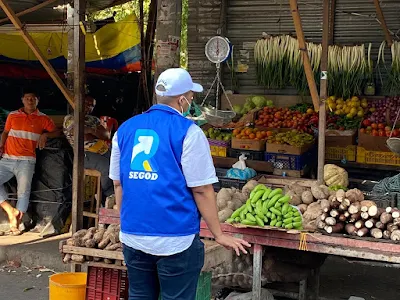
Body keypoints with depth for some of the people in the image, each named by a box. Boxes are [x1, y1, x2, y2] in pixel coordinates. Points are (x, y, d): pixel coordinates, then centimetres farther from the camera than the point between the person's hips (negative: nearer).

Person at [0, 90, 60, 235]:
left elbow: (57, 132, 13)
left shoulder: (43, 119, 7)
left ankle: (15, 223, -4)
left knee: (23, 191, -11)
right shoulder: (13, 115, 13)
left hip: (26, 160, -3)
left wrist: (45, 135, -5)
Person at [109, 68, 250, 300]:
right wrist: (220, 235, -2)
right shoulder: (188, 132, -10)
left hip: (133, 236, 6)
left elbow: (118, 184, 14)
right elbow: (202, 190, -11)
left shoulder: (125, 129, 8)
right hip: (175, 238, -5)